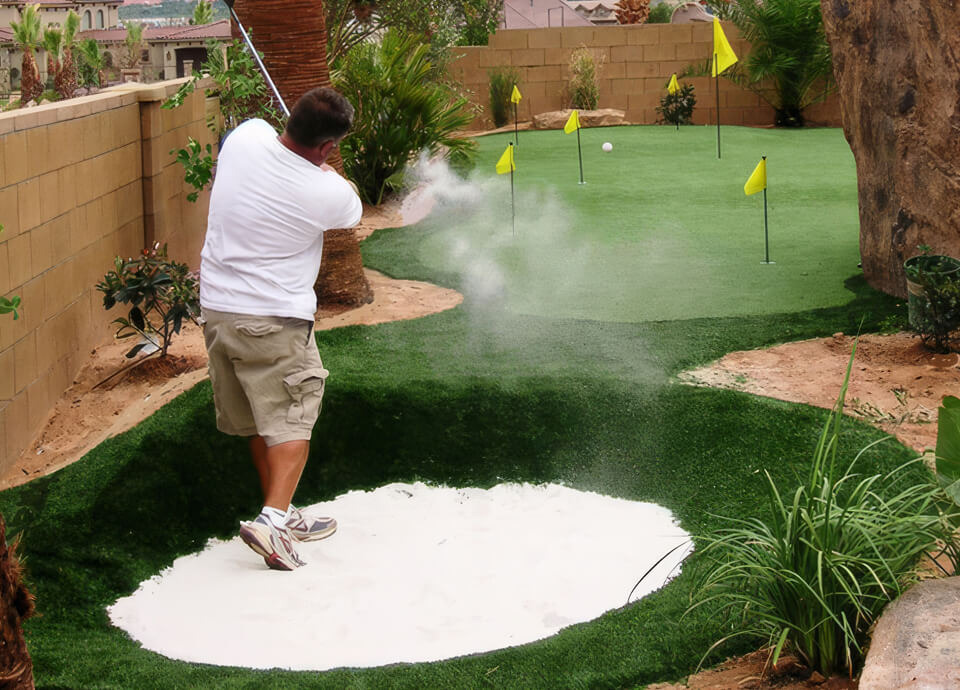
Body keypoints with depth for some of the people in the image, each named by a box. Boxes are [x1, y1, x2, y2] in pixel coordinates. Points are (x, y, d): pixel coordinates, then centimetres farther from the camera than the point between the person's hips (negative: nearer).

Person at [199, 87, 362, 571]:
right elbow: (353, 209, 9)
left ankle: (284, 516, 28)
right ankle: (272, 519, -15)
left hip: (216, 308, 6)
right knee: (292, 421, 1)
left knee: (259, 422, 17)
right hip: (275, 318, -6)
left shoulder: (246, 136, -6)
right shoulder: (326, 193, -17)